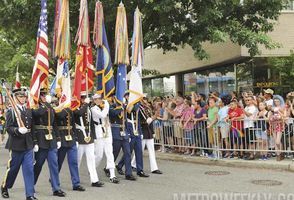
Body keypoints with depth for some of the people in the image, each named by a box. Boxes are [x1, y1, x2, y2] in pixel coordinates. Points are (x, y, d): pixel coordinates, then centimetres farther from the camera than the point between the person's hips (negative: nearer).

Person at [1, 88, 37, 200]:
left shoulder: (29, 111, 11)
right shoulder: (11, 112, -5)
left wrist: (34, 142, 14)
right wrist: (18, 130, -29)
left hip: (28, 145, 4)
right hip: (16, 145, -4)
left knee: (29, 169, -1)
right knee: (13, 168, 9)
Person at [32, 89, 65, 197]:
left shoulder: (50, 108, 12)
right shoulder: (35, 108, -9)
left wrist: (58, 139, 12)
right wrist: (34, 142, -22)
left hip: (51, 141, 5)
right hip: (41, 142, -5)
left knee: (54, 164, 2)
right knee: (37, 166, 7)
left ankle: (56, 188, 7)